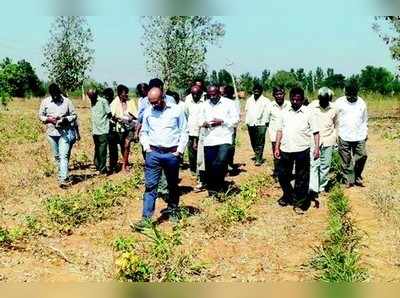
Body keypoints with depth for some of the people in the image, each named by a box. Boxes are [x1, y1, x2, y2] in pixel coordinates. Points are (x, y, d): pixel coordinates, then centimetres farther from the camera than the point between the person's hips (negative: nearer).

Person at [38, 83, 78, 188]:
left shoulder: (67, 101, -4)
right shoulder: (45, 102, 2)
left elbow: (74, 115, 2)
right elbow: (41, 115, 8)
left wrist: (66, 119, -18)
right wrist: (49, 119, -11)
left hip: (65, 133, -3)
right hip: (52, 132, 3)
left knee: (64, 155, -12)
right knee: (56, 156, 13)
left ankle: (63, 179, -17)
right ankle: (62, 175, 30)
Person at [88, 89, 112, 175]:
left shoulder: (103, 101, -8)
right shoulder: (92, 103, 13)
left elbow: (109, 114, -6)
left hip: (103, 131, -7)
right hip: (95, 131, 7)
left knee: (102, 151, -5)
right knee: (97, 150, 13)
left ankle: (102, 169, 1)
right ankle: (98, 166, 21)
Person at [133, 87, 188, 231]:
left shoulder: (176, 111, -3)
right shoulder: (148, 112, 5)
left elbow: (184, 132, 0)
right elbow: (143, 132, 14)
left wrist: (180, 150, -6)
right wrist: (146, 147, 0)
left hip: (172, 153, -1)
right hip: (153, 153, 1)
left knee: (173, 185, 13)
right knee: (150, 185, -5)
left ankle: (172, 210, 31)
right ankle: (146, 217, -5)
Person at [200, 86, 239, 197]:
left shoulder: (228, 103, -1)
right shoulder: (205, 105, 12)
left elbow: (235, 120, -3)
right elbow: (201, 118, 18)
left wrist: (221, 121, -14)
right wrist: (204, 123, -5)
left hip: (224, 139, -4)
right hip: (209, 140, 4)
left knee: (221, 163, -20)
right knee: (209, 167, 7)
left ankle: (219, 187, -1)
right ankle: (211, 189, 22)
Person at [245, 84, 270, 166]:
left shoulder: (265, 101, -2)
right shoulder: (249, 100, 14)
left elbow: (267, 112, -5)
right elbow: (246, 110, 18)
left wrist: (266, 121, -11)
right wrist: (247, 121, 13)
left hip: (261, 124, -5)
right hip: (251, 124, 5)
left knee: (260, 143, -9)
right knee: (253, 142, 11)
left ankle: (258, 159, -9)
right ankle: (257, 155, 28)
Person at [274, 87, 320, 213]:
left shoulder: (308, 113, -1)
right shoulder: (285, 113, 9)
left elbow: (315, 132, -2)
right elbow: (280, 130, 12)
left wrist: (317, 148, -13)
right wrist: (277, 147, 7)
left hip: (302, 150, -3)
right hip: (285, 150, 4)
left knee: (301, 178, 5)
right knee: (282, 175, 13)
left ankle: (300, 202, 18)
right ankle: (288, 195, 35)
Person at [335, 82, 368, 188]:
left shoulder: (361, 103, 6)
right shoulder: (339, 103, -4)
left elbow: (365, 119, 17)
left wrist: (365, 132, 14)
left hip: (359, 136, 2)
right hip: (344, 136, -2)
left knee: (362, 156, -1)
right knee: (346, 160, 2)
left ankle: (357, 177, 19)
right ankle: (349, 180, 14)